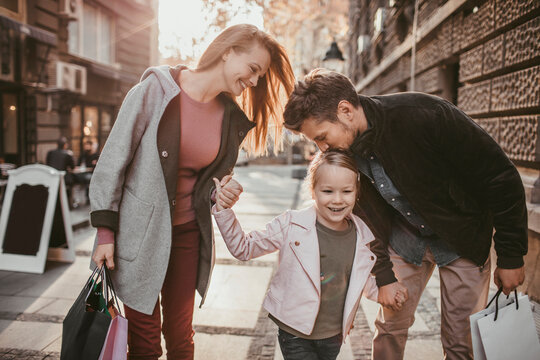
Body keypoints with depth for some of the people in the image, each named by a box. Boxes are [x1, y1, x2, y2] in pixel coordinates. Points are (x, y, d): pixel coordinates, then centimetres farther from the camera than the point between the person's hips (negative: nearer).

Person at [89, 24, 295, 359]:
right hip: (140, 231, -4)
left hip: (188, 232, 4)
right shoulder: (157, 88, -11)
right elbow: (114, 158, -10)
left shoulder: (232, 117, 3)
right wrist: (105, 230, -11)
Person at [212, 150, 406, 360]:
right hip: (295, 335, -3)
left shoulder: (362, 236, -5)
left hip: (334, 337, 4)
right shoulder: (291, 226, -16)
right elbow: (243, 249, -9)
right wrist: (223, 210, -19)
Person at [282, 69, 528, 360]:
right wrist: (384, 276, -3)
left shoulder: (426, 115, -32)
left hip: (462, 242, -3)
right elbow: (368, 219, -1)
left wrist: (511, 257, -15)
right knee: (390, 325, 10)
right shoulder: (342, 151, -16)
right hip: (405, 241, 4)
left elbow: (501, 178, -22)